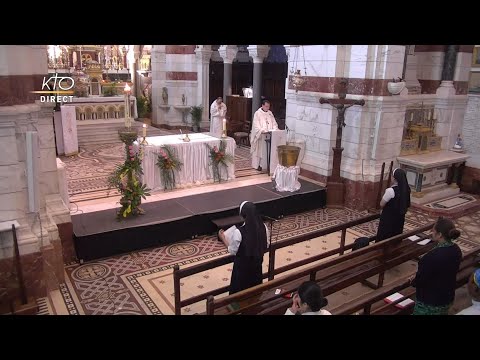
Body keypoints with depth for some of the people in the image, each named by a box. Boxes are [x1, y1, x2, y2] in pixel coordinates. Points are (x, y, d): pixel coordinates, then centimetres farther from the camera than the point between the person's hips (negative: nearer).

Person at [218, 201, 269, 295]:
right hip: (257, 263, 5)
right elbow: (265, 246, -1)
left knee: (239, 289, 17)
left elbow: (232, 251, -15)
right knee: (255, 285, 26)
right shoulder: (263, 227, -14)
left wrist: (223, 238, -4)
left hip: (242, 265, -4)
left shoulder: (239, 232, -29)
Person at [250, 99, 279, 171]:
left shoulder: (270, 113, 12)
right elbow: (256, 125, -12)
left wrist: (274, 129, -6)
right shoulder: (257, 113, -5)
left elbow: (274, 123, 13)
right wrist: (262, 130, -26)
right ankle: (257, 165, 6)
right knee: (259, 150, -1)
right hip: (260, 135, -5)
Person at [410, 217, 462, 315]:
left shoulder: (432, 256, -34)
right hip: (448, 297, 7)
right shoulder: (456, 250, -8)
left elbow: (420, 281, -24)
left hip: (430, 301, -7)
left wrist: (413, 281, 0)